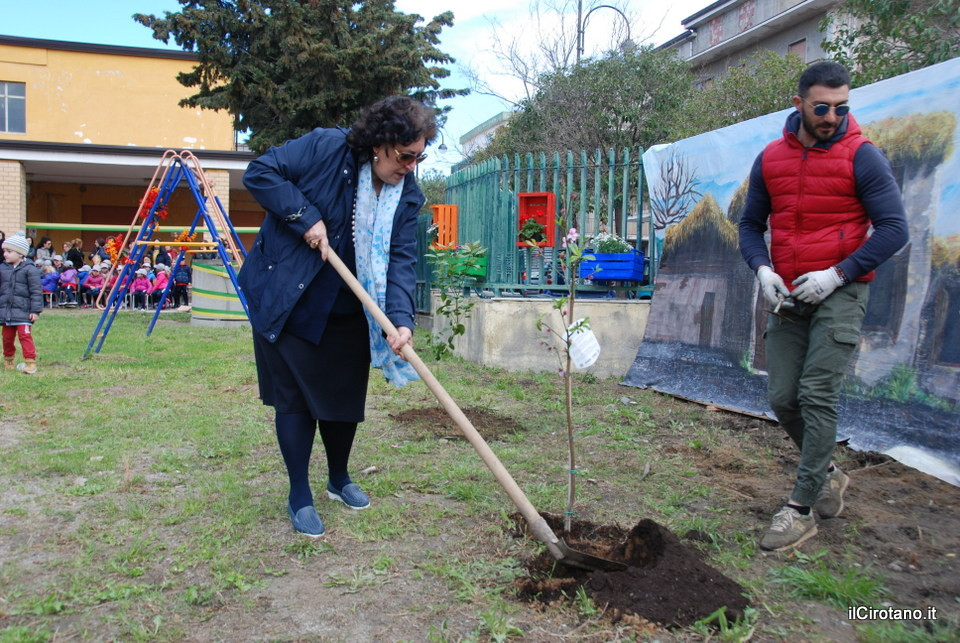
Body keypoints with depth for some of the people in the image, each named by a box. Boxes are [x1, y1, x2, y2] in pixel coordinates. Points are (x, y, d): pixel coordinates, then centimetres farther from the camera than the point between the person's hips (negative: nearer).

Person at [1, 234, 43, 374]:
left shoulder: (29, 269, -8)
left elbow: (36, 291, -8)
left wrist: (36, 310, -11)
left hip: (23, 310, -5)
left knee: (25, 335, -8)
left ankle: (30, 362, -5)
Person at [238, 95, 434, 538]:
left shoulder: (406, 195, -4)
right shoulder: (325, 148, -16)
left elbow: (400, 260, -12)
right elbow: (259, 173, -15)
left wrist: (401, 318, -27)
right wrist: (306, 217, -24)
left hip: (347, 311, 4)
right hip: (285, 300, -4)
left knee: (345, 397, 12)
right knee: (294, 398, 2)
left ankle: (339, 479, 36)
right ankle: (299, 497, 17)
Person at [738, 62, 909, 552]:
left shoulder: (862, 157, -5)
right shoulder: (769, 159, 7)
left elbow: (893, 228, -7)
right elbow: (750, 224, 14)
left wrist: (837, 275, -16)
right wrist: (762, 269, -5)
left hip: (839, 294, -4)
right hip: (787, 296, 5)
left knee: (817, 396, -10)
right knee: (782, 398, 5)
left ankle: (802, 509, 0)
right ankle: (828, 473, 31)